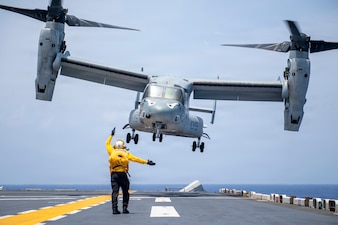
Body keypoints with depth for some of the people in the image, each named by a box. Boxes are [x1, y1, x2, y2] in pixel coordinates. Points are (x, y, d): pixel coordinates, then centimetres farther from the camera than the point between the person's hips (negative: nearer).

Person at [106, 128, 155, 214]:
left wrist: (111, 135, 35)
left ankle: (114, 209, -10)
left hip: (114, 174, 0)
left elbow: (107, 144, 24)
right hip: (123, 174, 0)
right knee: (125, 192, 11)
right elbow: (136, 159, 5)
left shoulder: (112, 152, 9)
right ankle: (125, 208, 6)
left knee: (115, 192, -2)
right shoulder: (126, 153, 8)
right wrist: (147, 162, 9)